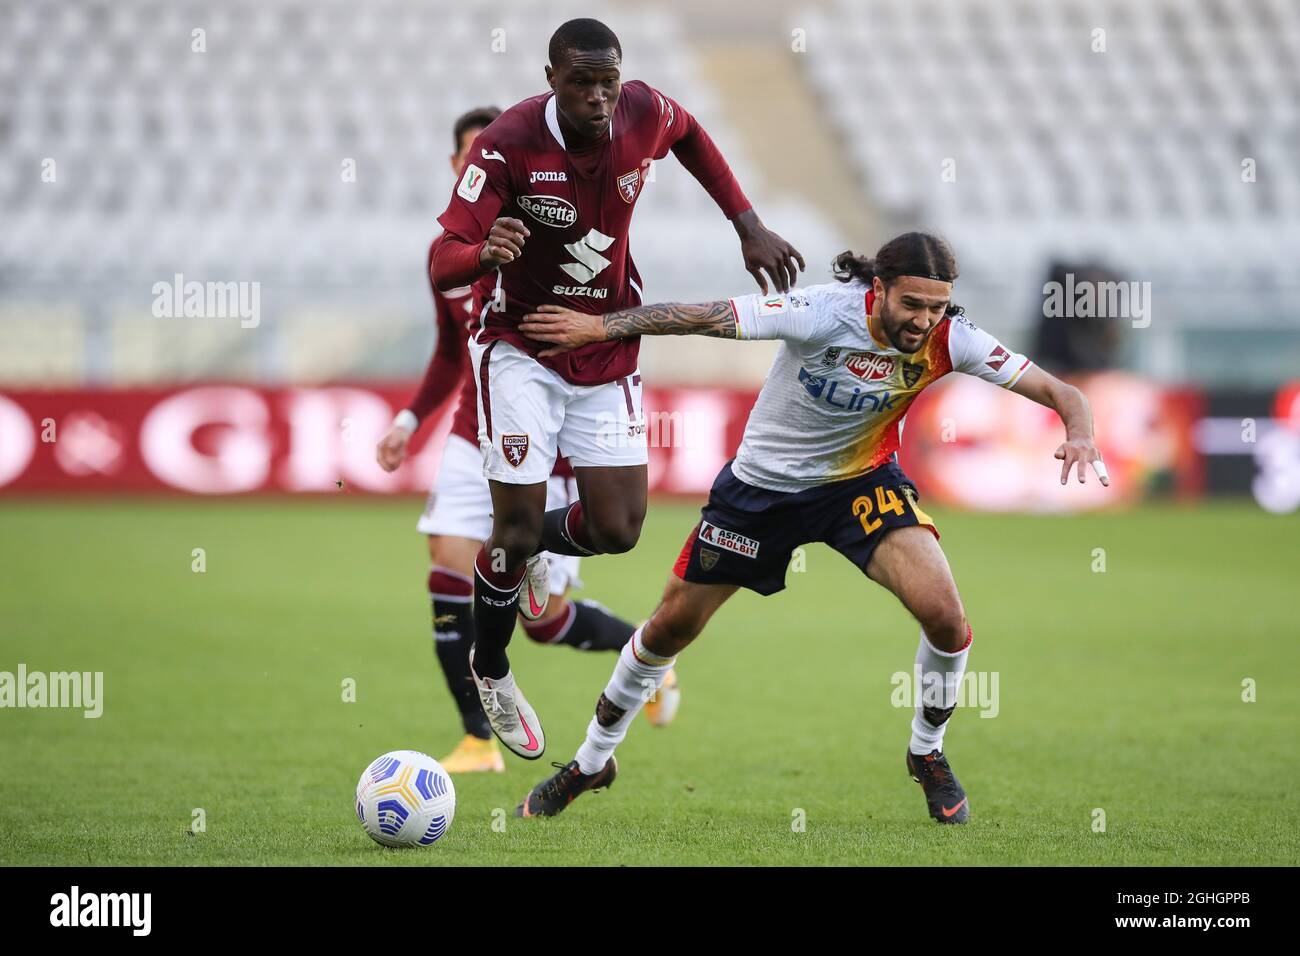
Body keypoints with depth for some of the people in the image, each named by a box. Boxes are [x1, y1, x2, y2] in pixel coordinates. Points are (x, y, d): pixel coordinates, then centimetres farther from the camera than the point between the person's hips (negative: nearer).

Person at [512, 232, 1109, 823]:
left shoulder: (948, 340, -22)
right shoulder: (824, 312, -31)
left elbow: (1054, 390, -21)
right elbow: (704, 317, -28)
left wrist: (1078, 433, -42)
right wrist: (600, 326, -29)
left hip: (863, 480, 1)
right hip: (762, 484, -1)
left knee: (944, 615, -21)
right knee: (671, 626, 8)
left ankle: (927, 754, 9)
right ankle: (591, 763, 33)